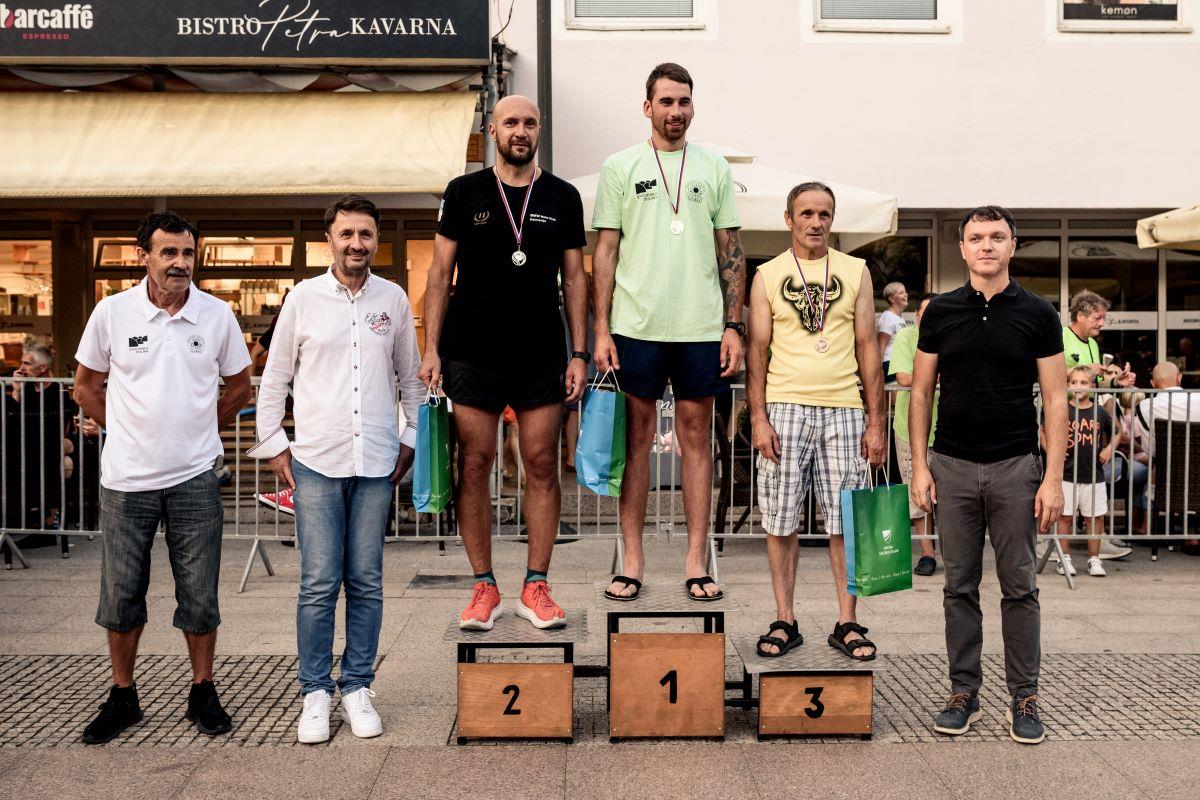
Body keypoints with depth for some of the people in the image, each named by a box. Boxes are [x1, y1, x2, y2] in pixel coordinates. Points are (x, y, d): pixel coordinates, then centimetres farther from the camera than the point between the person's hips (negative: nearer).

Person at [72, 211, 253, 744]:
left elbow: (238, 386, 13)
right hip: (125, 480, 0)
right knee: (121, 595, 9)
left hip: (194, 479, 0)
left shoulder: (217, 315, -1)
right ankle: (122, 697, 25)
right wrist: (130, 435, 7)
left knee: (199, 594, 5)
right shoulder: (112, 312, -2)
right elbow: (86, 388, 10)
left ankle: (203, 693, 21)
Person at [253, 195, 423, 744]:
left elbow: (410, 378, 15)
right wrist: (274, 448, 4)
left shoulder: (393, 299, 7)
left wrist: (410, 442, 10)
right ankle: (315, 693, 11)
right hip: (315, 462, -1)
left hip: (376, 464, 2)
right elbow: (274, 380, 8)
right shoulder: (304, 298, 3)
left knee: (366, 582, 6)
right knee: (319, 584, -1)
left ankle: (358, 688, 17)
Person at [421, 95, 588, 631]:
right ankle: (484, 587, 12)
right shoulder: (464, 193, 5)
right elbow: (440, 274, 5)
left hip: (542, 356, 1)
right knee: (474, 465, 1)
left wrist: (579, 353, 2)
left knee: (541, 465, 2)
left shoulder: (562, 197, 8)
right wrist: (430, 348, -3)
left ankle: (535, 586, 12)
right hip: (472, 355, -1)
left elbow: (574, 279, 9)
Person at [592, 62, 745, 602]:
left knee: (697, 436, 5)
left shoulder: (714, 169, 10)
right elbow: (605, 252, 4)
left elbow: (731, 253, 9)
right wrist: (601, 329, -4)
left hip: (701, 327, 1)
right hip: (636, 325, -1)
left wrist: (733, 325, 1)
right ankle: (632, 561, 12)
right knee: (637, 437, 3)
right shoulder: (620, 167, 6)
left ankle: (696, 562, 13)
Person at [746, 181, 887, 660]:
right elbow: (757, 350, 3)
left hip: (843, 410, 1)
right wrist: (758, 418, -7)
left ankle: (847, 623, 14)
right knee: (781, 521, 2)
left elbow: (868, 348, 8)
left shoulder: (855, 272, 10)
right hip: (786, 408, -1)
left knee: (846, 521, 3)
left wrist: (876, 423, 2)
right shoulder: (768, 275, 7)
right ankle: (784, 621, 14)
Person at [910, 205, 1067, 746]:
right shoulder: (940, 312, 5)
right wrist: (919, 467, -1)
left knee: (1019, 587, 5)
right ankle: (963, 692, 18)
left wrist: (1053, 478, -8)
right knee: (960, 586, 8)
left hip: (1015, 467, -1)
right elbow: (921, 392, 6)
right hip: (953, 467, 1)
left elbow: (1055, 399, -1)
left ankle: (1024, 697, 16)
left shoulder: (1037, 314, 1)